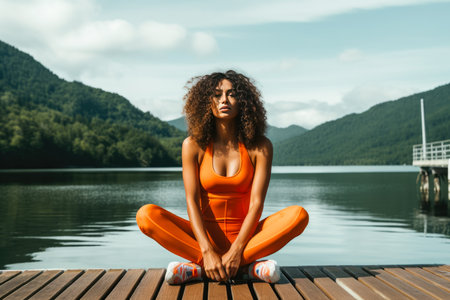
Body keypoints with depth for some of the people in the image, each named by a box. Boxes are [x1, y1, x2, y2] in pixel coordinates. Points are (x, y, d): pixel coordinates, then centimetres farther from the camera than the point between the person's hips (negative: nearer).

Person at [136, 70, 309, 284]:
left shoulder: (260, 146, -3)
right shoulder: (194, 145, -2)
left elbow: (256, 202, -11)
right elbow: (192, 201, -10)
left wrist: (236, 251, -23)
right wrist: (207, 252, -24)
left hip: (244, 237, 0)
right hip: (205, 236, 0)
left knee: (298, 215, -25)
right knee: (146, 215, -24)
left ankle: (198, 268, -26)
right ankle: (248, 267, -25)